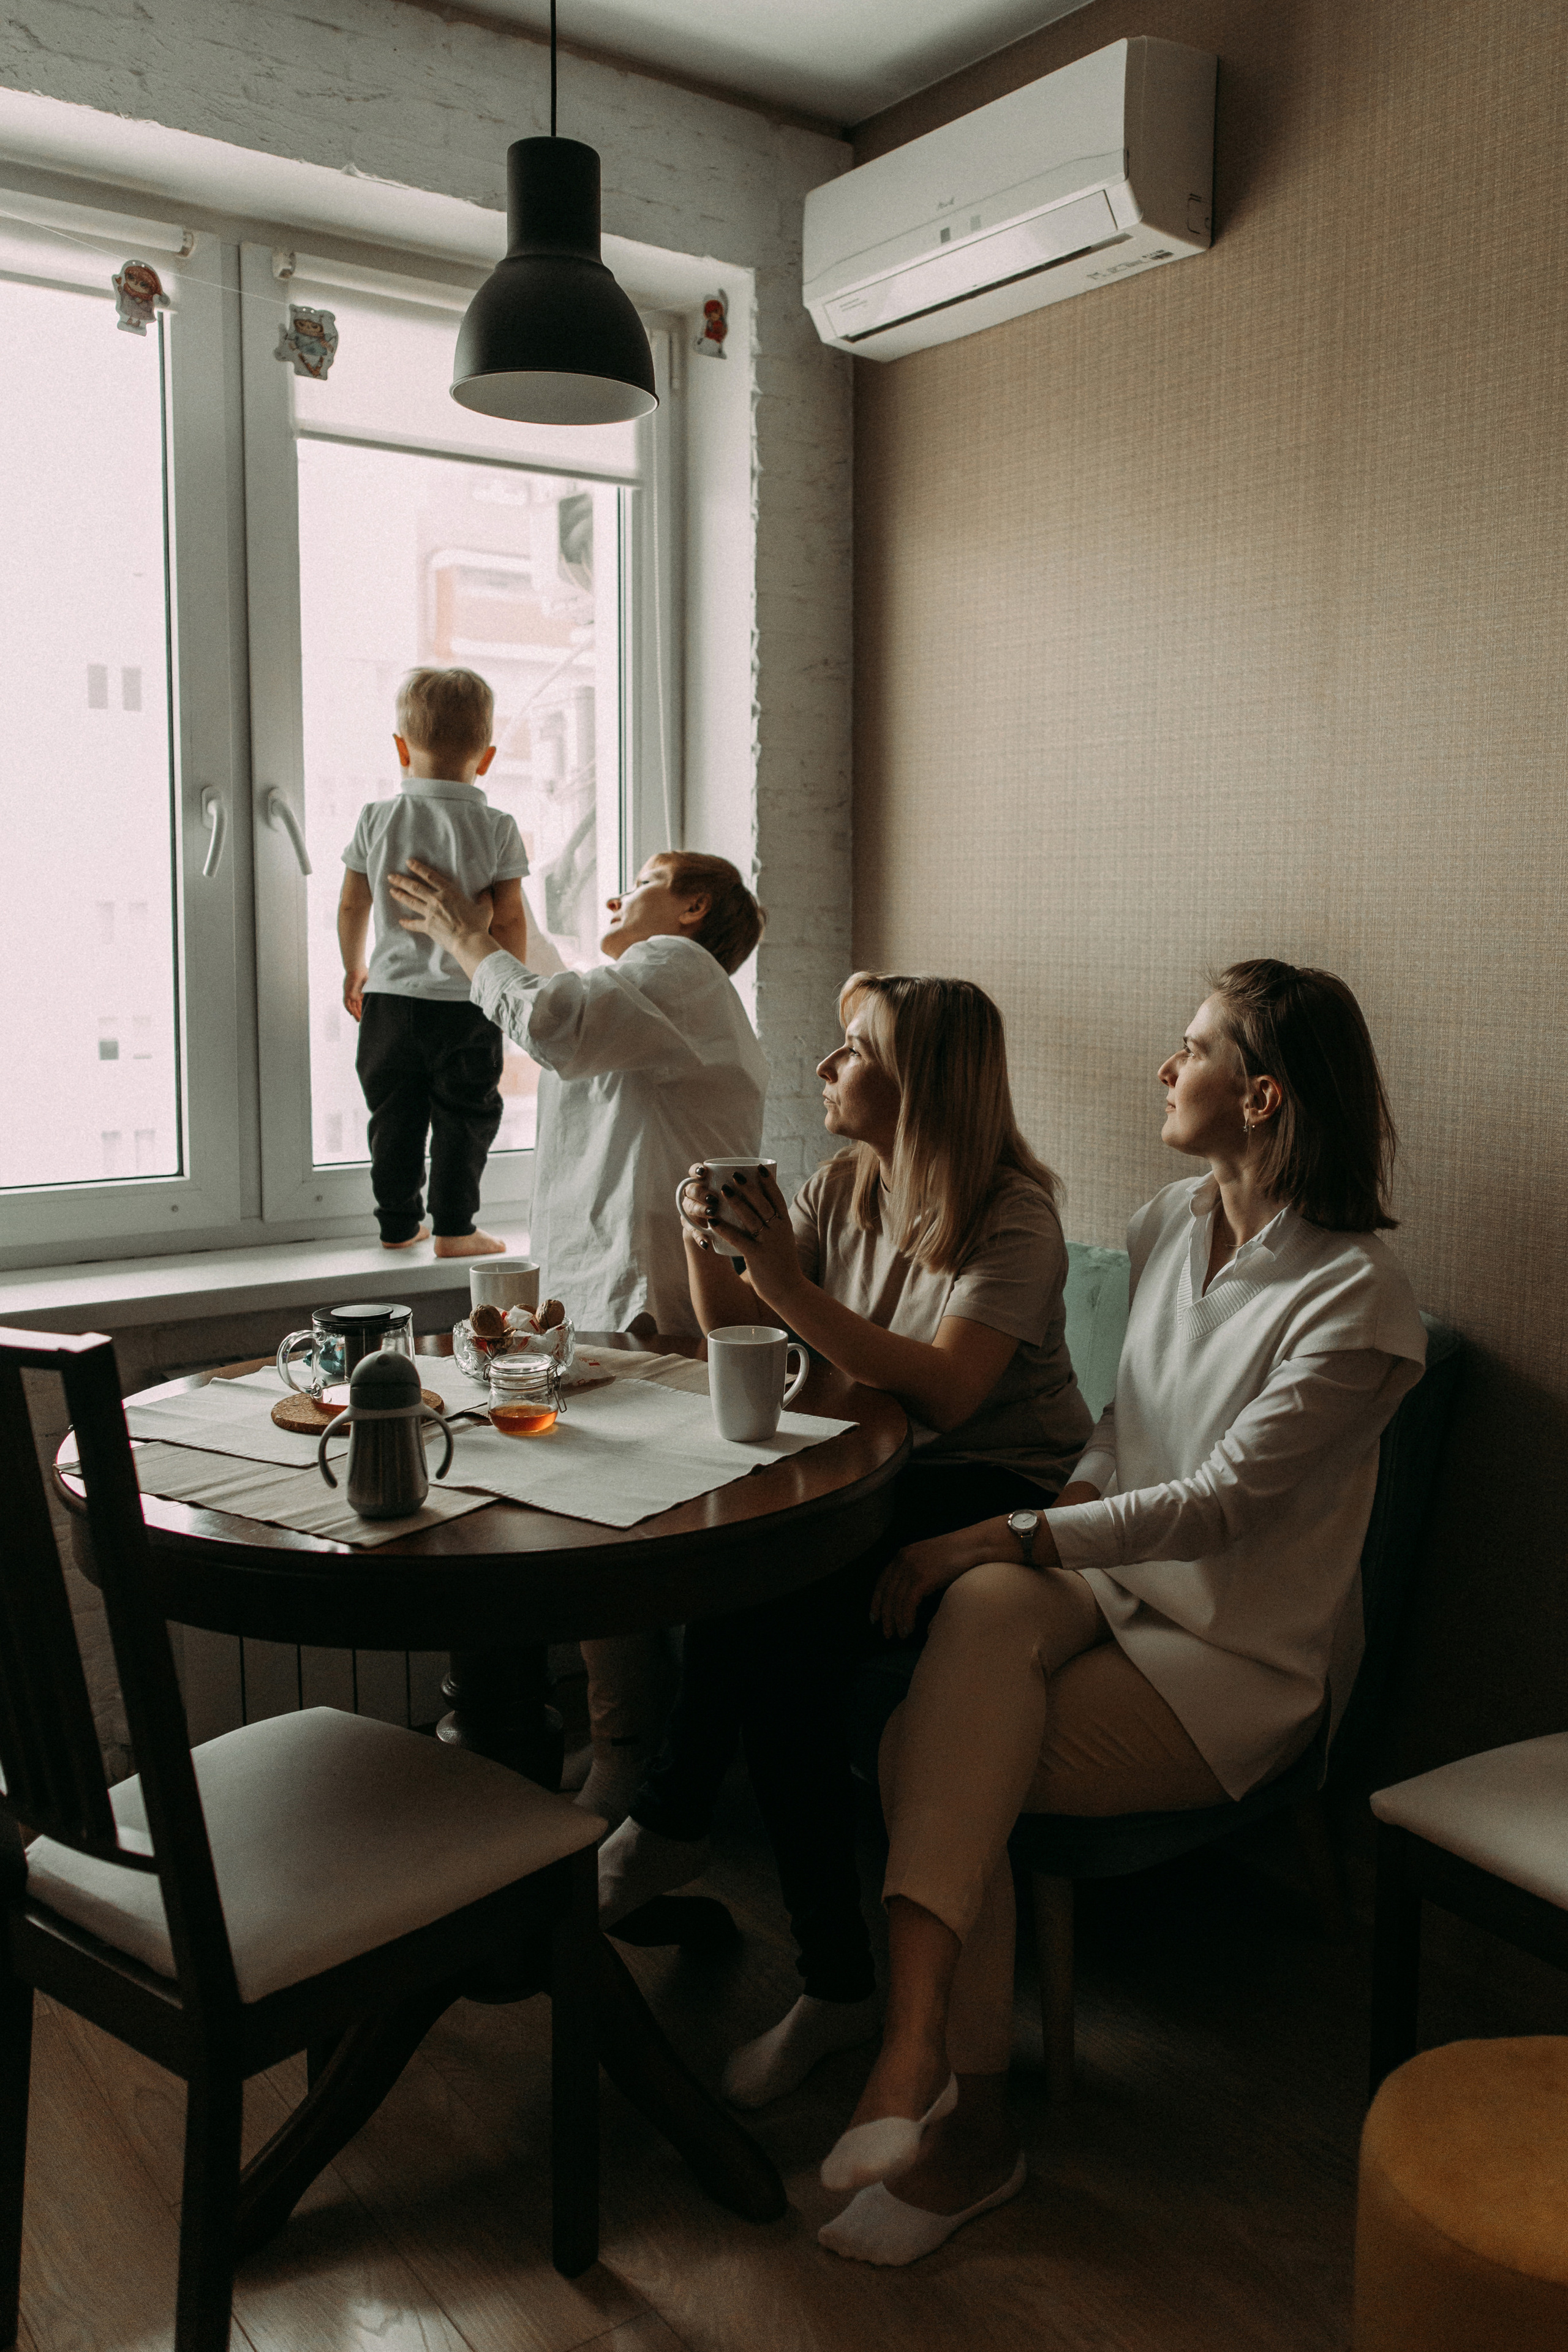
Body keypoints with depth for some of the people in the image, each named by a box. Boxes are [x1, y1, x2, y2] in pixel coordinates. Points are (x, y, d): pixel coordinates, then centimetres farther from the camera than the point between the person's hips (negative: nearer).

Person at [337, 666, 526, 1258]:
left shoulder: (376, 819, -2)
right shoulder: (496, 828, -7)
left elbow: (352, 906, 4)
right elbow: (509, 919, -7)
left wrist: (354, 968, 20)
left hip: (390, 993, 2)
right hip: (467, 999, -2)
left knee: (395, 1114, 14)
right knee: (463, 1116, 8)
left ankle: (398, 1224, 22)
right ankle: (453, 1228, 10)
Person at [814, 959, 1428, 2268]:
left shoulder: (1358, 1301, -17)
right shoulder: (1171, 1226, 6)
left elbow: (1223, 1501, -22)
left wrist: (1001, 1536, -25)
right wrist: (1072, 1499, -3)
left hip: (1246, 1654, -6)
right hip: (1116, 1581, 6)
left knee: (934, 1753, -24)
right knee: (985, 1611, -31)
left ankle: (967, 2118, -10)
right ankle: (920, 2044, -33)